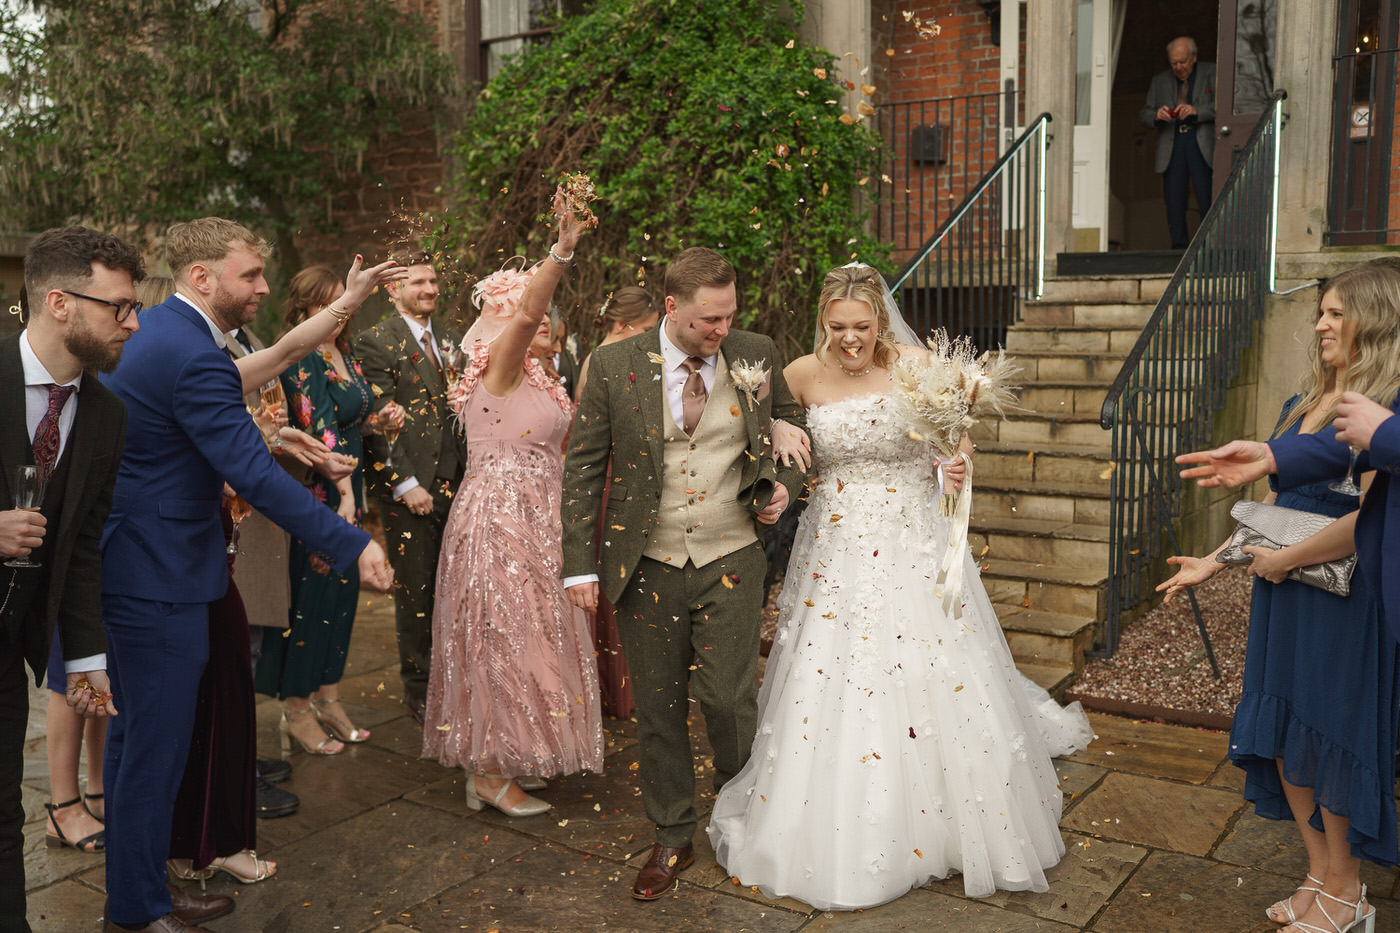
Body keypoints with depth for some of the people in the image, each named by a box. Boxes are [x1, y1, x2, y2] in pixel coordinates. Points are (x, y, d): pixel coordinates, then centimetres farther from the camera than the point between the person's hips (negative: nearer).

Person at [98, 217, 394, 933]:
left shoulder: (149, 330, 9)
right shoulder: (194, 358, -23)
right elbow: (255, 476, -28)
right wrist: (353, 546, -27)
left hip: (125, 568, 11)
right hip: (160, 578, -11)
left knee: (132, 736, 20)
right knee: (156, 746, 2)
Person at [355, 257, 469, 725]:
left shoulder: (451, 339, 15)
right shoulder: (375, 343, -4)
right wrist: (406, 484, -14)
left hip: (457, 483, 5)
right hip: (409, 488, -5)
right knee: (415, 591, 4)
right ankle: (418, 687, 18)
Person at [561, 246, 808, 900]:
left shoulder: (756, 357, 0)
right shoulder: (614, 367, -5)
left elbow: (795, 429, 17)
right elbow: (582, 468, -1)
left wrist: (783, 486, -2)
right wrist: (580, 564, -4)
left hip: (731, 562, 0)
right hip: (646, 569, 0)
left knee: (729, 700, 1)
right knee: (657, 708, 9)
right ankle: (672, 840, 29)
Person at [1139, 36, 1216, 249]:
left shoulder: (1211, 73, 11)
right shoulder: (1159, 81, 20)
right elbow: (1143, 115, 15)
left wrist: (1197, 110, -15)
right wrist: (1156, 114, -8)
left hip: (1202, 144, -3)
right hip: (1171, 146, 3)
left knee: (1208, 198, -11)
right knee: (1174, 200, -2)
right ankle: (1179, 249, 3)